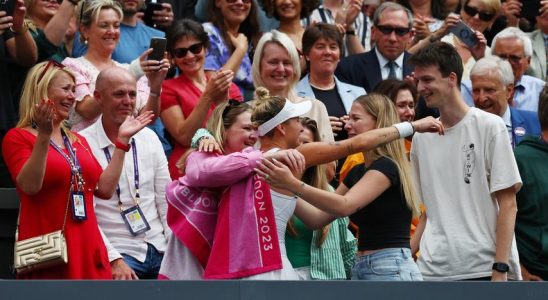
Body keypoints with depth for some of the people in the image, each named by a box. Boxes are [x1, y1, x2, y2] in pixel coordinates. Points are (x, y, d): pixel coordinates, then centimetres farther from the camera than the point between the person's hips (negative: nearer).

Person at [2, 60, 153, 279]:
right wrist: (44, 136, -26)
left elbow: (105, 189, 9)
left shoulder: (78, 141, 19)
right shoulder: (18, 137, -1)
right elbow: (30, 186, -17)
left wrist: (122, 140, 9)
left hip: (87, 248, 6)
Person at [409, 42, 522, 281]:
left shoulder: (490, 126, -1)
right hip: (432, 270, 4)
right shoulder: (421, 137, 14)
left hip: (484, 268, -4)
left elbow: (507, 203, -4)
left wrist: (500, 269, -11)